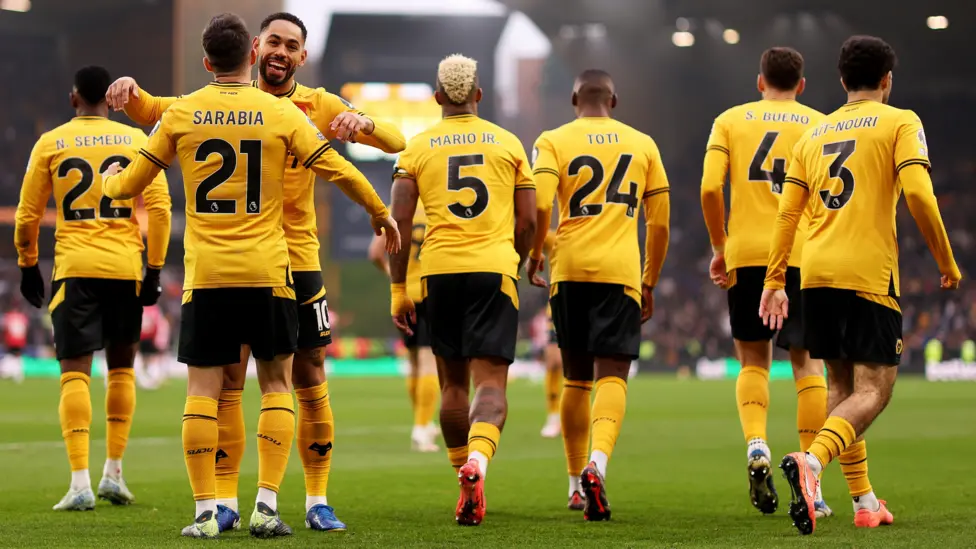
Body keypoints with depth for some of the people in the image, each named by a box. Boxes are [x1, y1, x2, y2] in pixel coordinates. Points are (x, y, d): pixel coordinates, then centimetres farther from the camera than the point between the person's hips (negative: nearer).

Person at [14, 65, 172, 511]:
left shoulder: (50, 144, 4)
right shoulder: (137, 141, 6)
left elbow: (27, 215, 6)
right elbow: (159, 207, 0)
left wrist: (28, 266, 19)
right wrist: (154, 268, 5)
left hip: (75, 268, -2)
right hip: (126, 267, 2)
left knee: (75, 371, -2)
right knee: (121, 368, 17)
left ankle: (80, 483, -13)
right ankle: (113, 473, 18)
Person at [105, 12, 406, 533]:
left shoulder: (318, 107, 3)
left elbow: (395, 141, -1)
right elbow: (154, 112, 6)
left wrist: (362, 122, -22)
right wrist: (130, 88, -17)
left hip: (297, 260, 0)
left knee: (310, 385, 4)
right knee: (226, 382, -1)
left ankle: (317, 501, 14)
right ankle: (225, 501, 7)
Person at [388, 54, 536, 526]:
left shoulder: (418, 147, 7)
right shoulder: (508, 144, 8)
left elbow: (400, 222, 0)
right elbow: (527, 222, 8)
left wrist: (398, 289, 6)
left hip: (439, 271, 1)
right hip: (494, 268, -1)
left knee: (453, 382, 15)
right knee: (491, 383, -6)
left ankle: (465, 479, 21)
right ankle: (477, 464, -32)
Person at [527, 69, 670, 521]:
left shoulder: (553, 141, 5)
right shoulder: (643, 145, 12)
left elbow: (540, 205, -11)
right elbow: (660, 222, 12)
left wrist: (534, 255, 5)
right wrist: (650, 283, 21)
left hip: (570, 269, 1)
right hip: (621, 271, 0)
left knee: (576, 378, 14)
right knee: (612, 376, -6)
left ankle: (577, 483, 21)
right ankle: (597, 463, -32)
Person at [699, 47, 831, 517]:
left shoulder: (730, 120, 9)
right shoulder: (819, 125, 8)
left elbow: (709, 187, -3)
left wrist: (719, 247, 8)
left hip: (747, 254, 1)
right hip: (803, 255, -1)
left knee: (753, 360, 13)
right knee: (806, 361, 6)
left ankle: (755, 444, -13)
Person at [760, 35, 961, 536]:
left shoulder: (815, 133, 17)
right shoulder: (900, 123, 2)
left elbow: (787, 212, 13)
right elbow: (918, 195, -12)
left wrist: (774, 281, 16)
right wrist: (947, 263, -2)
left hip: (815, 271, 6)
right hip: (867, 271, -6)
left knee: (842, 386, 15)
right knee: (873, 390, -7)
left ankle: (864, 501, 17)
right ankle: (812, 460, -33)